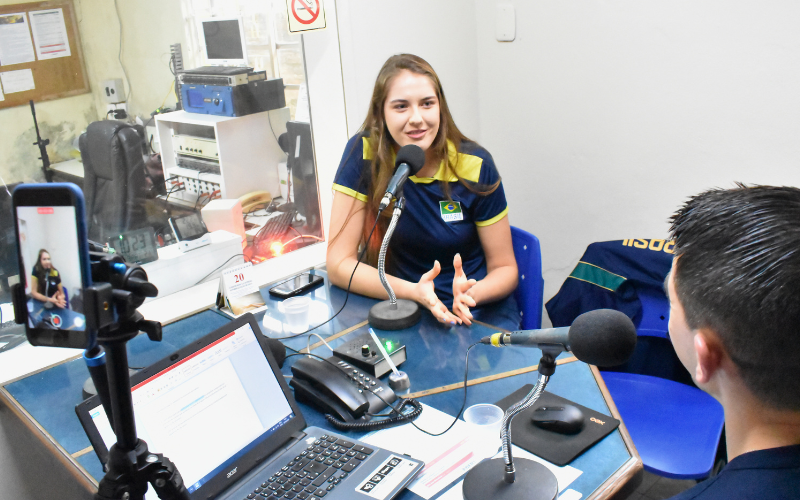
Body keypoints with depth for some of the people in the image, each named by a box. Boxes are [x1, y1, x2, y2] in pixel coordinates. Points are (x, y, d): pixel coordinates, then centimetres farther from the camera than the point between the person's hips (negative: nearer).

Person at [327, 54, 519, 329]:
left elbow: (505, 268, -1)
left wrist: (471, 293, -24)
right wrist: (414, 292, -27)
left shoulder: (475, 166, -9)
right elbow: (339, 264, -12)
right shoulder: (365, 153, -12)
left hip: (479, 310, 1)